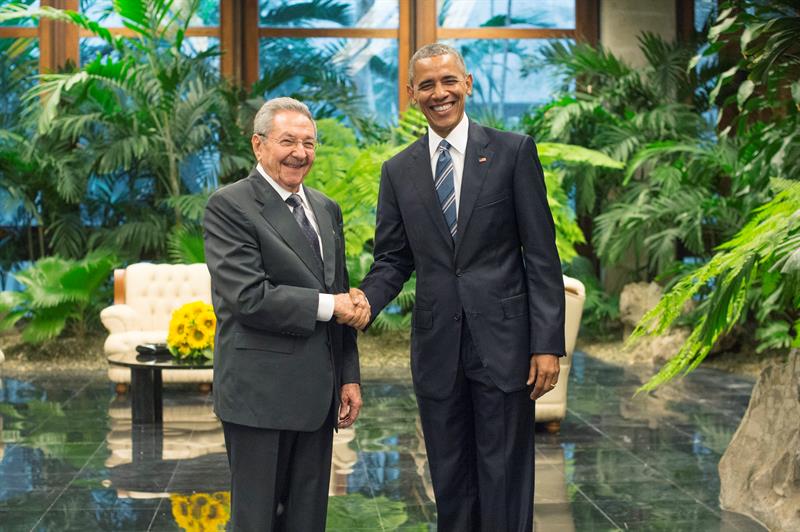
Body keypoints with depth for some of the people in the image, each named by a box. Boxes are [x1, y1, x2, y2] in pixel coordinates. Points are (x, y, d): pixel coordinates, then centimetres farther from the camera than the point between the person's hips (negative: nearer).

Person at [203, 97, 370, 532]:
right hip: (260, 395, -7)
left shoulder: (326, 210, 15)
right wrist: (326, 305, -13)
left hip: (318, 394, 7)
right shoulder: (229, 206, -8)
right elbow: (248, 297, -19)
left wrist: (349, 377, 12)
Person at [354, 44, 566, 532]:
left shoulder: (513, 151, -1)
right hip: (437, 346, 3)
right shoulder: (399, 170, 9)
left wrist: (548, 344, -9)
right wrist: (366, 299, -12)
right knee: (451, 485, 12)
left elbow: (541, 254, -4)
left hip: (503, 340, -3)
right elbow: (393, 259, 11)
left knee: (505, 484, 3)